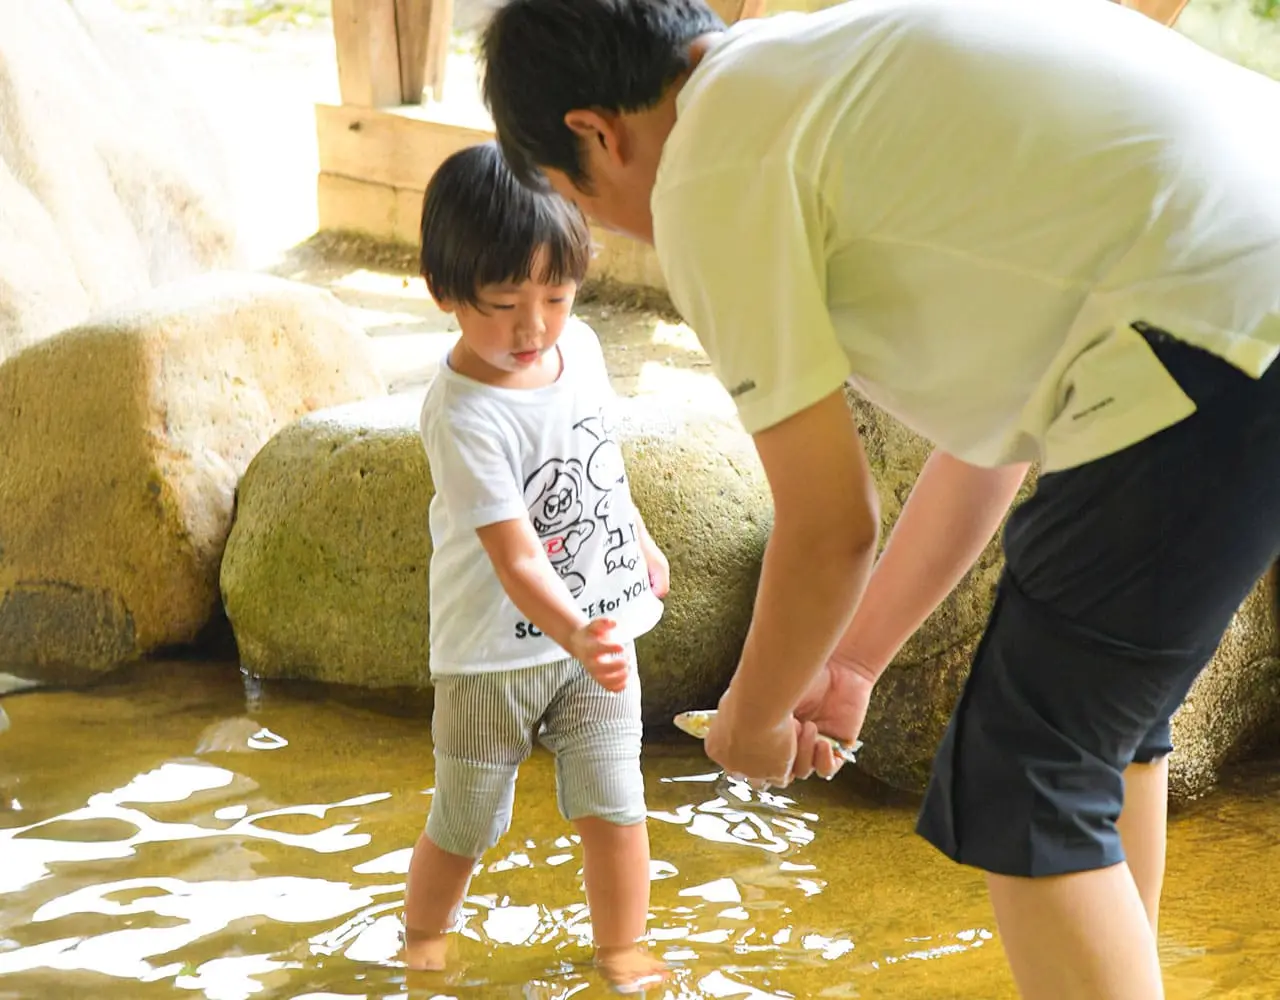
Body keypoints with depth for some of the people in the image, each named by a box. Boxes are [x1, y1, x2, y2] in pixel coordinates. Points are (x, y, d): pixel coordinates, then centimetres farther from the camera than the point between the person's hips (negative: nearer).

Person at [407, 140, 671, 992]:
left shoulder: (580, 346, -7)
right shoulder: (463, 413, -27)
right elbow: (513, 554, -34)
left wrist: (640, 539, 25)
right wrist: (575, 636, -47)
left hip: (599, 631, 5)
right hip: (495, 652, -4)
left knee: (613, 807, 2)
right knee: (466, 826, 10)